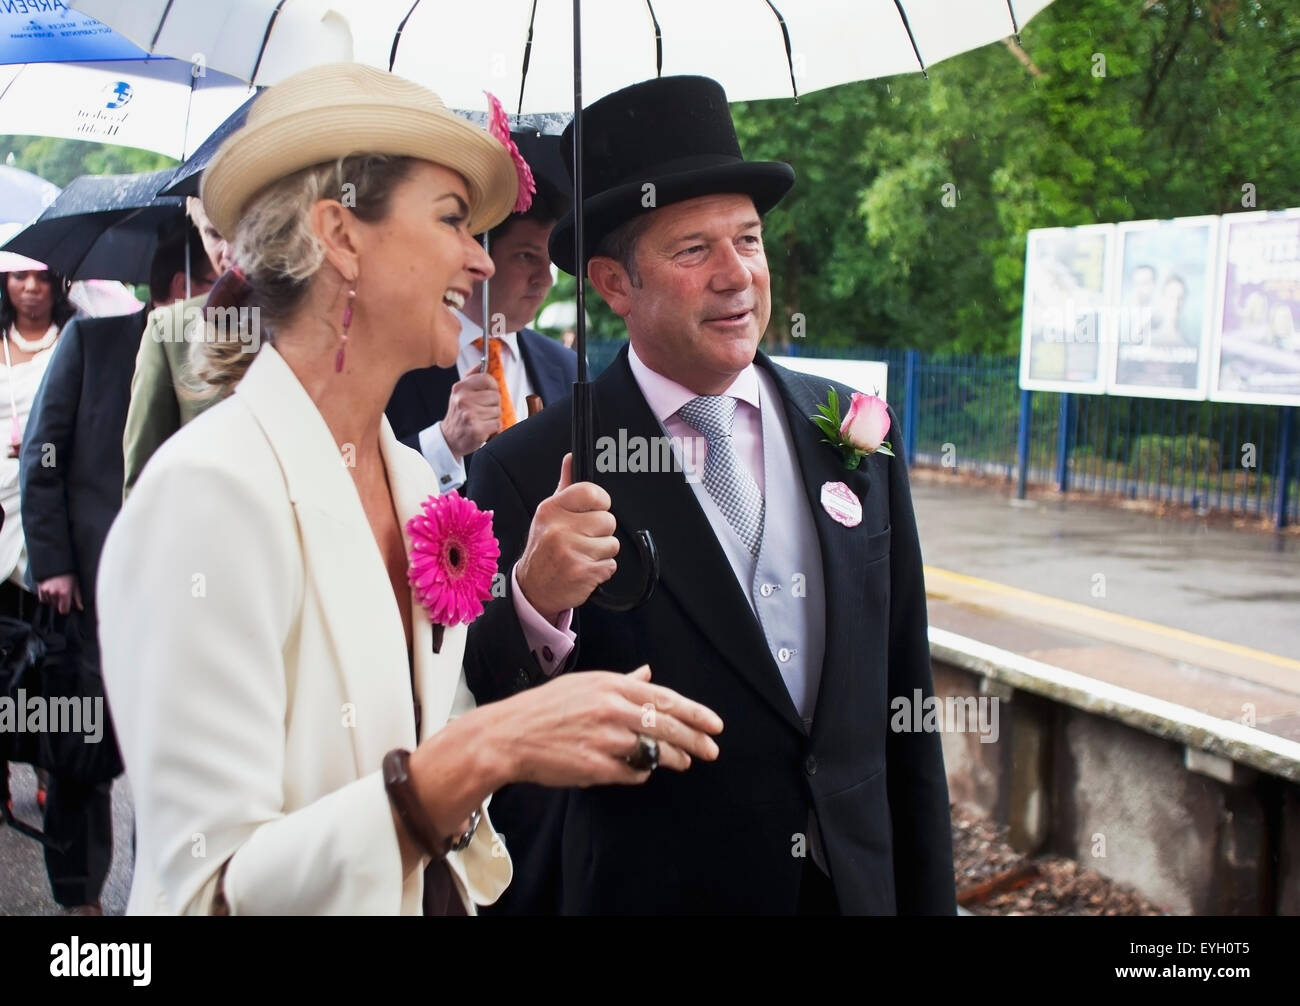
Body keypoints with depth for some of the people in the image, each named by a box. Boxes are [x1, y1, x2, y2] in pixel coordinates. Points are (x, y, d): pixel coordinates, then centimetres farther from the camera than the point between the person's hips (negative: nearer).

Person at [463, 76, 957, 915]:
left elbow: (904, 695, 4)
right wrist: (536, 608, -32)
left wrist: (929, 897, 6)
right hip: (655, 891, -3)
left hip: (861, 880, 4)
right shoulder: (533, 471, -14)